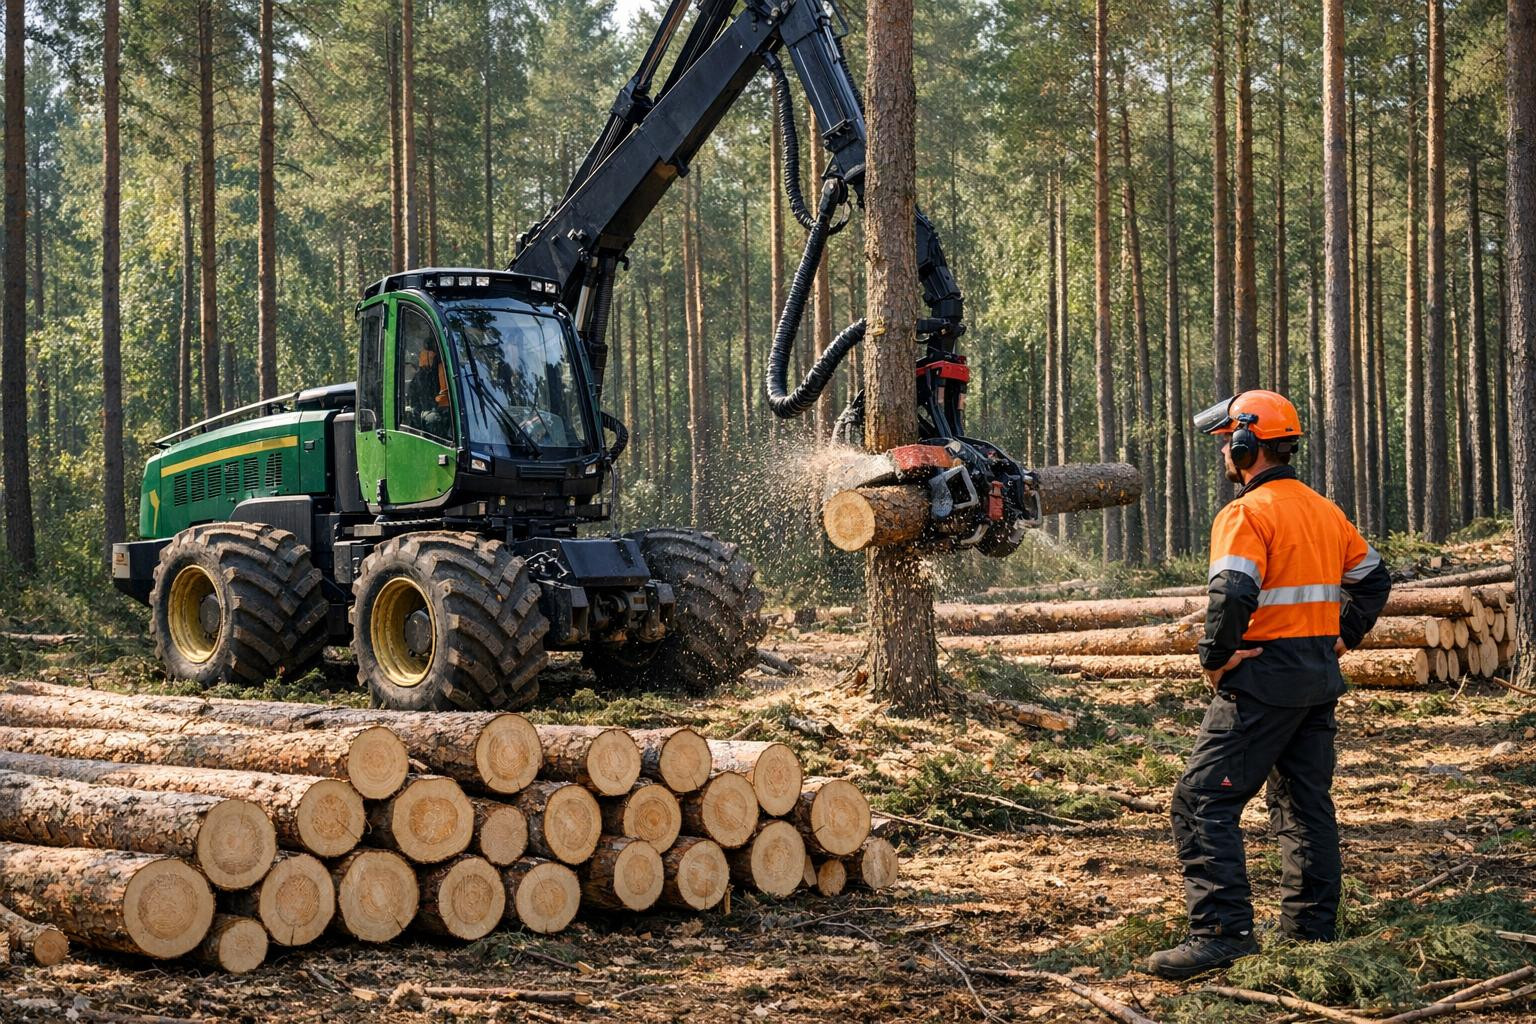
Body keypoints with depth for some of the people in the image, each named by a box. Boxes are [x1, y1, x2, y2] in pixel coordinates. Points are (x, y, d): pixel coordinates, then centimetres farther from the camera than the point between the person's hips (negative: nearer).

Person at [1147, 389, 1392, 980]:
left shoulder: (1248, 514, -15)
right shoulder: (1324, 511, 13)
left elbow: (1232, 596, -27)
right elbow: (1372, 580, 22)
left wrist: (1214, 659, -15)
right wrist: (1341, 637, 21)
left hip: (1262, 678, -9)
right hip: (1320, 677, 9)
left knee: (1204, 801, -7)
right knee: (1306, 804, 16)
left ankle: (1222, 931, -15)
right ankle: (1312, 930, 19)